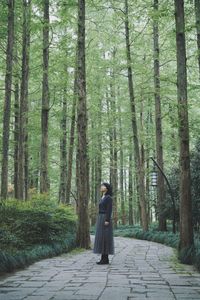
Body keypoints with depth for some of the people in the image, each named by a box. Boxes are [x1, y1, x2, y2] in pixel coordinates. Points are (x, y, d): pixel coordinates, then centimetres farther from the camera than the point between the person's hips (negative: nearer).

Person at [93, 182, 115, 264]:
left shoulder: (109, 197, -9)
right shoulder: (102, 198, 19)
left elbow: (109, 210, -15)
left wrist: (107, 221, -22)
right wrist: (99, 221, 20)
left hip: (105, 219, -10)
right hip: (101, 219, 10)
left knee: (104, 238, -9)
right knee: (102, 238, 7)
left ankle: (105, 259, -6)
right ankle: (104, 258, 9)